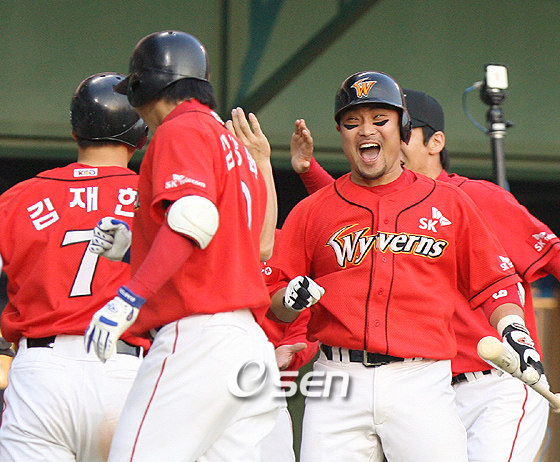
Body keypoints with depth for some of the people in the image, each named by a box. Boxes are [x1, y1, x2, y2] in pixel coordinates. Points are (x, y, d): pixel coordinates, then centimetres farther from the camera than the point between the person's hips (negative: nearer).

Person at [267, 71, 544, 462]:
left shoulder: (449, 203, 14)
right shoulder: (313, 210, 14)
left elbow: (495, 284, 13)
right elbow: (273, 301, 12)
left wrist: (513, 331, -4)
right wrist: (291, 299, -10)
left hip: (422, 383, -1)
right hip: (338, 386, 1)